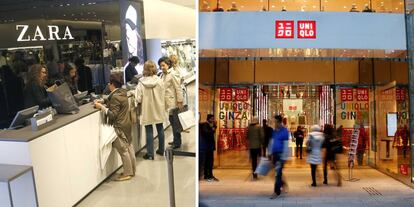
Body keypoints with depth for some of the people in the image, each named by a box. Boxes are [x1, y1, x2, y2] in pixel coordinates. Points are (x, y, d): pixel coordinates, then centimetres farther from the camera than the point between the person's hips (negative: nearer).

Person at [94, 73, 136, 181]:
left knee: (123, 150, -1)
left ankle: (127, 173, 8)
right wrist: (101, 101, 5)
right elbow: (110, 100, 19)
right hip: (126, 123, 10)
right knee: (129, 147, 15)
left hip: (119, 126, -10)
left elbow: (112, 114, -24)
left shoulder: (115, 97, -23)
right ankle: (132, 170, 25)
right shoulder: (122, 92, 6)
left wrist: (101, 107, -17)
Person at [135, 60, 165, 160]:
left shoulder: (141, 83, -14)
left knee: (149, 131, 5)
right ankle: (161, 150, 30)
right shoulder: (160, 81, -8)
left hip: (147, 111, -2)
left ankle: (150, 154, 11)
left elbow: (138, 99, -13)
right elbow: (163, 96, -1)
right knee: (160, 129, 16)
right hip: (158, 110, 2)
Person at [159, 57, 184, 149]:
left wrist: (180, 101, -17)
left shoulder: (173, 75, -14)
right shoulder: (163, 75, 11)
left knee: (175, 122, -1)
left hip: (173, 102, -8)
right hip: (168, 103, 8)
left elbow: (178, 89, -16)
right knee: (172, 121, 16)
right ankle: (176, 140, 28)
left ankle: (177, 142, 8)